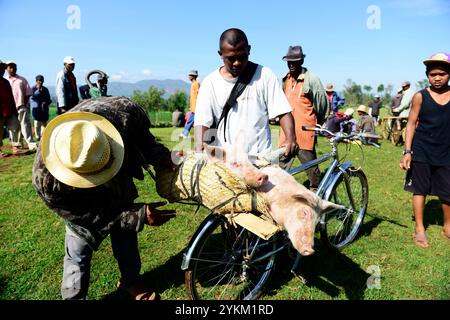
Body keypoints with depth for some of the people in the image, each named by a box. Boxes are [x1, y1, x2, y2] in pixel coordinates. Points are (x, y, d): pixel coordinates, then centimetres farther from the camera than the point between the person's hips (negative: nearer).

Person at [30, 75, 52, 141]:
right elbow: (32, 97, -10)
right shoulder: (33, 89, 6)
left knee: (44, 123, -1)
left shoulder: (45, 89, 14)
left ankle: (43, 136, 3)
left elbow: (49, 99, 15)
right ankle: (38, 136, 3)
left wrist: (46, 103, -6)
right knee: (37, 123, -4)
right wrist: (38, 90, -15)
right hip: (36, 108, -3)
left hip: (44, 109, 3)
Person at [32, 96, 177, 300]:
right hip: (79, 198, -3)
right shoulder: (45, 179, -42)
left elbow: (140, 122, -14)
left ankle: (130, 281, 41)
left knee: (125, 233, 16)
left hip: (120, 182, 4)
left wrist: (157, 155, -25)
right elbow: (90, 216, -29)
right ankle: (73, 296, 27)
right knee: (79, 250, -3)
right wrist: (139, 216, -33)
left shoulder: (121, 112, -42)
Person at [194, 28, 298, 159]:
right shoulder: (210, 82, 2)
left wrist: (290, 138, -20)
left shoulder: (264, 75, 0)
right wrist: (199, 149, -20)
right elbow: (201, 120, -4)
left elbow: (282, 111, -3)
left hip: (260, 156, 0)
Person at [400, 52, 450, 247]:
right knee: (420, 190, 6)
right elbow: (411, 124, -1)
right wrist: (407, 151, -7)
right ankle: (419, 229, 20)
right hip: (421, 152, -2)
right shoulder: (420, 97, -3)